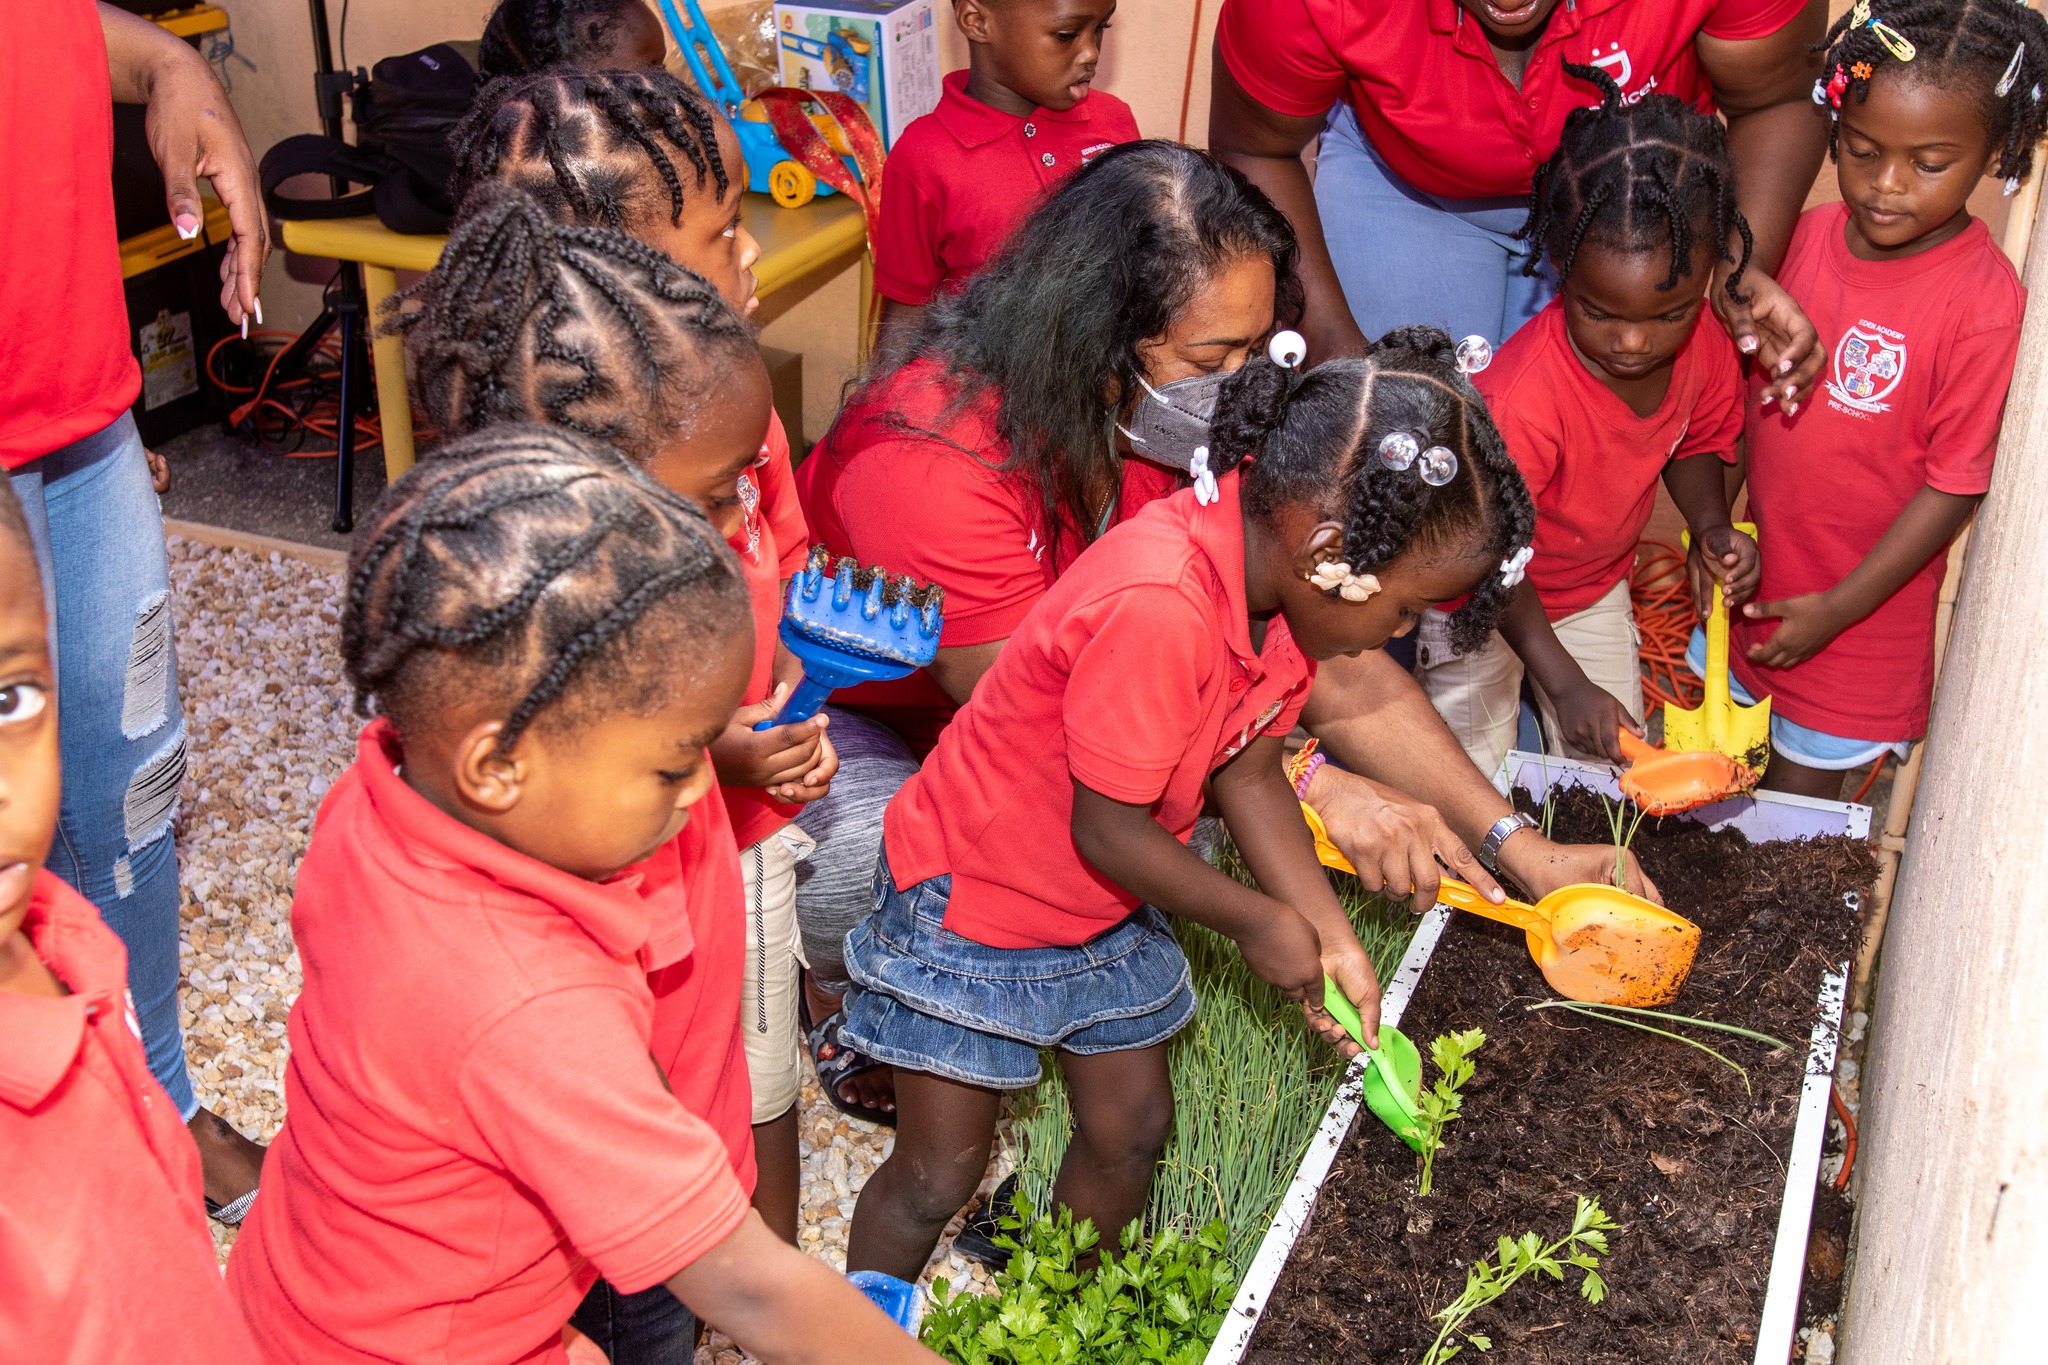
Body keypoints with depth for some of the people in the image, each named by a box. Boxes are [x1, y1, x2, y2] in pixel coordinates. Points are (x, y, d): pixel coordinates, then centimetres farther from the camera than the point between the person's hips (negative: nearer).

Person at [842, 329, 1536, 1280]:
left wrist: (1331, 938, -6)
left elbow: (1246, 773, -1)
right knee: (937, 1174, 4)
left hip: (1105, 904, 8)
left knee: (1131, 1131, 18)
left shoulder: (1282, 571, -11)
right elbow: (1107, 827, -29)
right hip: (969, 905, -8)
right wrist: (1259, 922, -15)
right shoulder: (1159, 606, -39)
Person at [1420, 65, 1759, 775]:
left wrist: (1712, 525, -16)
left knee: (1612, 769, 10)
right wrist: (1563, 680, -30)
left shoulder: (1705, 344, -20)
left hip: (1596, 588, 5)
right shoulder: (1523, 396, -38)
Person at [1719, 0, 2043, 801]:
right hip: (1757, 579, 5)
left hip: (1857, 610, -5)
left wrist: (1837, 609, -15)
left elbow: (1953, 487, -17)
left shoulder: (1983, 304, -21)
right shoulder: (1808, 234, -5)